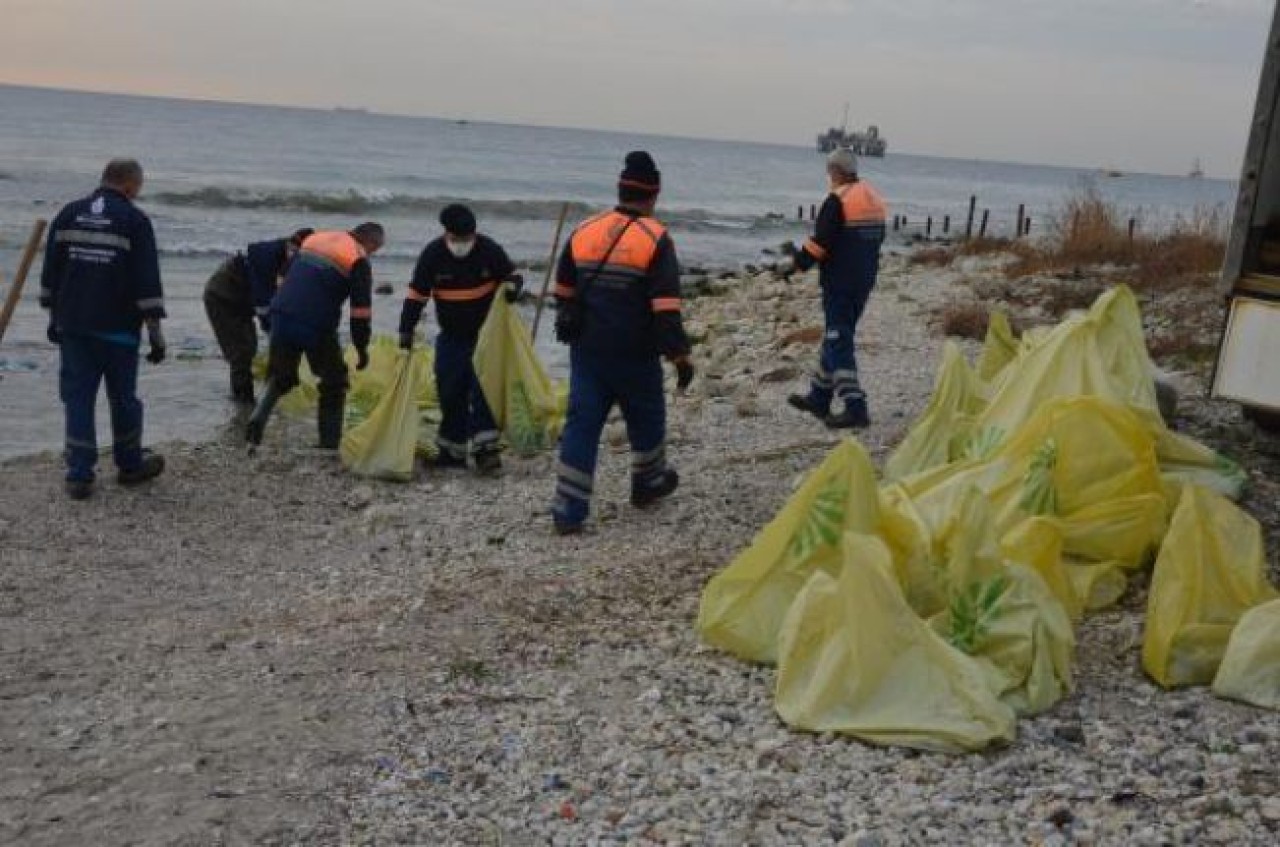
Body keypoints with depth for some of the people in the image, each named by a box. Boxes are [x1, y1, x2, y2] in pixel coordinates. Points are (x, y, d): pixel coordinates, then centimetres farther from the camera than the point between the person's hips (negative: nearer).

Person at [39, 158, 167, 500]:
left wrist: (53, 317, 21)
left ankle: (79, 476, 5)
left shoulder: (68, 215, 8)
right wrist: (155, 333, -8)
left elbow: (50, 273, 13)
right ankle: (130, 465, 26)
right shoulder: (135, 221, -7)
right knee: (123, 397, 11)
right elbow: (148, 283, -11)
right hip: (118, 329, -4)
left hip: (72, 326, 4)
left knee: (78, 397, 6)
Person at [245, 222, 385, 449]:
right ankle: (329, 445, 12)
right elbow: (361, 309, -6)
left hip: (282, 317, 5)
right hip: (317, 327, -5)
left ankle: (258, 419, -4)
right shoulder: (359, 260, -2)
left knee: (279, 377, 21)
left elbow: (288, 276, 24)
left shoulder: (315, 238, 18)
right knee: (334, 383, 13)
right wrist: (362, 348, 5)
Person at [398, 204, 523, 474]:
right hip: (451, 335, 2)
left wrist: (512, 286, -21)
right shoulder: (433, 254, -11)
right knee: (450, 391, 3)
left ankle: (484, 448, -8)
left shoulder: (489, 249, -12)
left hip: (485, 333, -2)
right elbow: (416, 295, -6)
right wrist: (406, 332, -11)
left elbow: (512, 274, 3)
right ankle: (452, 451, 15)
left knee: (484, 387, -10)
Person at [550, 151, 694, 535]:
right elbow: (666, 308, -17)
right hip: (635, 355, -4)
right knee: (646, 419, 19)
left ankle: (568, 511, 1)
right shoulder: (655, 240, -12)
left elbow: (563, 293, 15)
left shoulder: (583, 232, 5)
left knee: (581, 425, 4)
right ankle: (648, 483, 39)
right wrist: (680, 356, -13)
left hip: (586, 351, 4)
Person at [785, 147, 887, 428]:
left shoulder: (838, 200, -16)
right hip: (864, 281, 9)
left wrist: (797, 265, -6)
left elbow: (820, 242, -18)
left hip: (840, 283, -9)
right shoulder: (874, 199, 11)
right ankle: (819, 398, 27)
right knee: (836, 337, 18)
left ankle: (855, 408, -10)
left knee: (839, 343, -5)